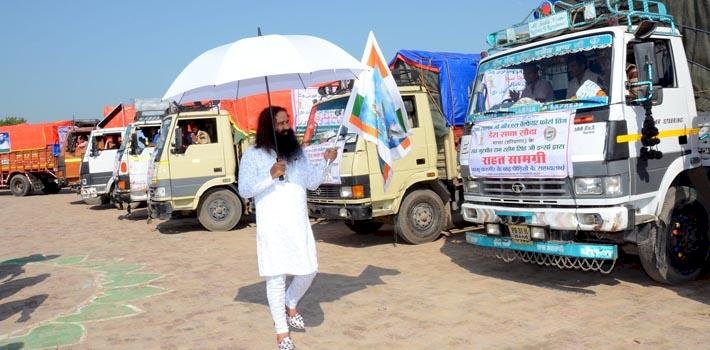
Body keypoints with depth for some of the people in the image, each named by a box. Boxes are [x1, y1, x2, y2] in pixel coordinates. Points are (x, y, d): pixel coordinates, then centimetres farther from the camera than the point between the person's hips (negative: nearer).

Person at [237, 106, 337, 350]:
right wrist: (270, 176, -18)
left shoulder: (298, 151, 13)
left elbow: (312, 183, 11)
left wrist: (325, 162, -4)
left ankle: (290, 306, 36)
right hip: (272, 227, -4)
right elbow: (244, 190, -6)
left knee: (308, 272, 7)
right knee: (276, 278, 0)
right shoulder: (253, 155, 0)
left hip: (299, 224, 5)